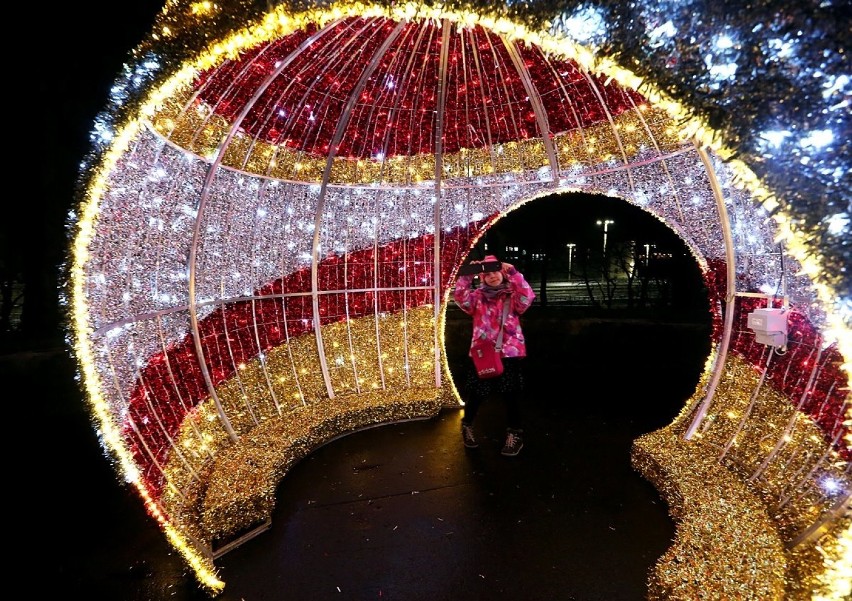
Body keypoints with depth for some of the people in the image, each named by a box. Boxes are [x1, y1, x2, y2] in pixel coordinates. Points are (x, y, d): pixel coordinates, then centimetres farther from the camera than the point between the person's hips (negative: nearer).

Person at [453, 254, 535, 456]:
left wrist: (513, 273, -24)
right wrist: (467, 275, -21)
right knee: (475, 394, 11)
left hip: (510, 353, -1)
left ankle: (515, 434, 24)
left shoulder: (512, 295, 3)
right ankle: (467, 426, 35)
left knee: (512, 395, 7)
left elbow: (527, 297, -18)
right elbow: (460, 297, -12)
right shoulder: (478, 296, 6)